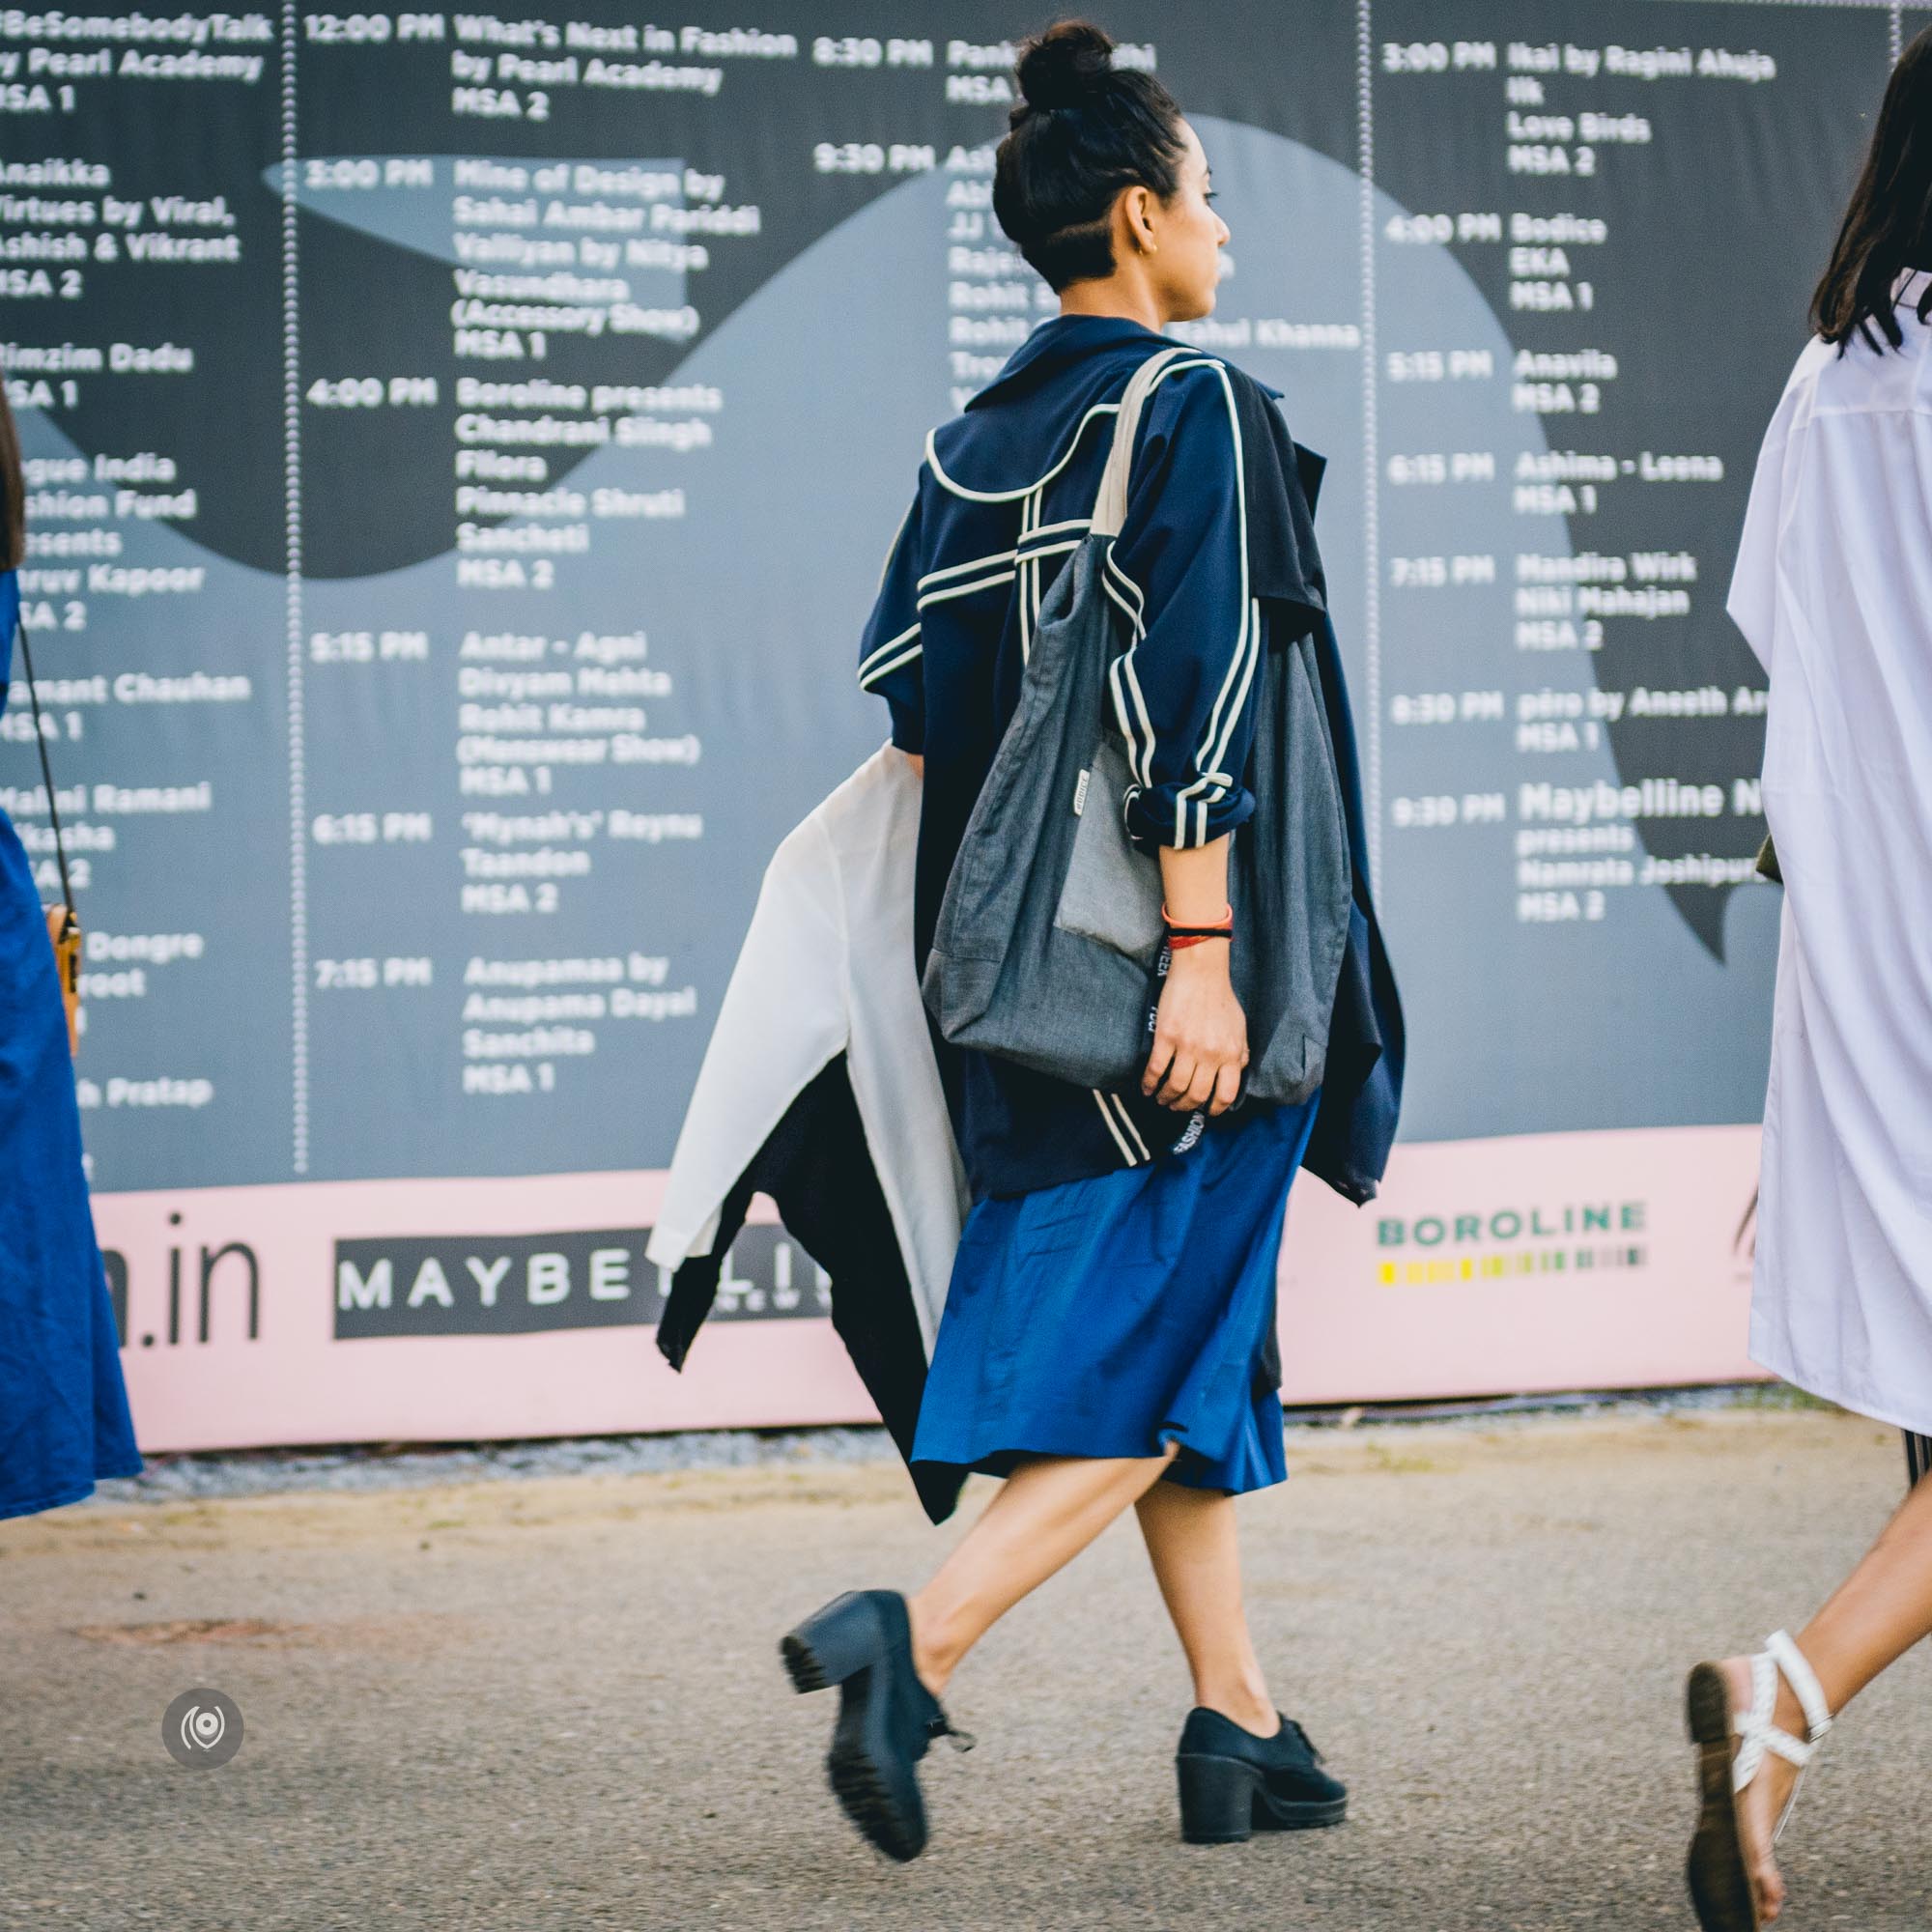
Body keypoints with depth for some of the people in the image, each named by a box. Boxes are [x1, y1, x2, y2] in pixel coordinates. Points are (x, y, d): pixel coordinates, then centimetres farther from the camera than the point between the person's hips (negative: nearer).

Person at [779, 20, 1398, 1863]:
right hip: (1162, 963, -8)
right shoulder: (1196, 409, -11)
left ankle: (1239, 1723, 16)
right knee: (1161, 1349, -6)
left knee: (1171, 1328, 15)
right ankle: (917, 1640, -22)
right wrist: (1204, 954, -22)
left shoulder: (966, 445, 11)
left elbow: (906, 711, 11)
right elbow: (1193, 705, -20)